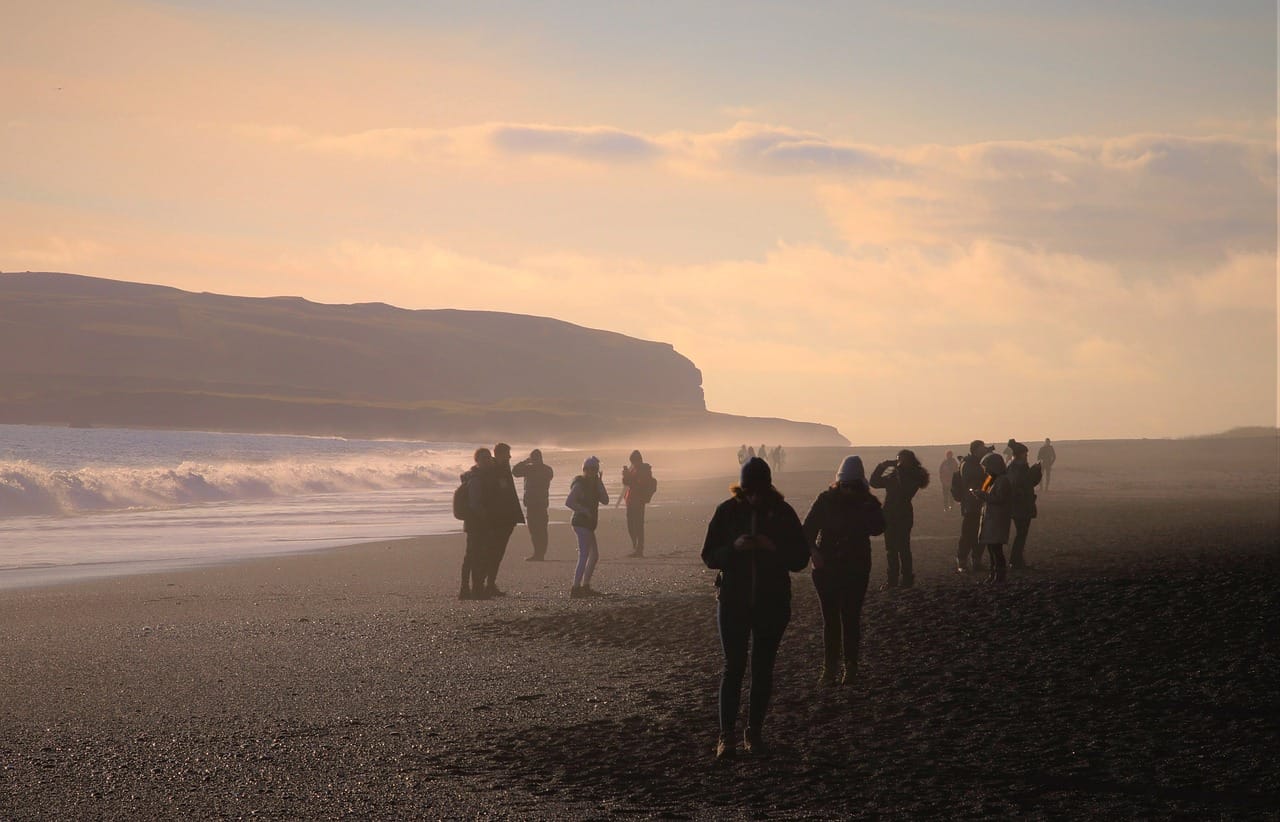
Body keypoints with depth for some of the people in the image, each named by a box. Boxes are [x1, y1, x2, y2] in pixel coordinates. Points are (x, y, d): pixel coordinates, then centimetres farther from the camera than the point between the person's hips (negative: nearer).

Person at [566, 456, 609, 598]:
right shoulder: (579, 484, -11)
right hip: (581, 523, -10)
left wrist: (599, 483, -1)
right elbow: (568, 502, -22)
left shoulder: (593, 484, 15)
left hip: (588, 524, 10)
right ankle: (576, 588, -23)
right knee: (584, 556, -17)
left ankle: (585, 587, 23)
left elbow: (605, 500, 5)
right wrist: (584, 511, -19)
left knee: (594, 556, 16)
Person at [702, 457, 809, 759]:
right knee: (733, 667, -4)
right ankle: (726, 735, -2)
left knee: (763, 669, 6)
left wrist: (773, 548, -18)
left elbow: (800, 559, 0)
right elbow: (709, 556, -1)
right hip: (734, 601, -1)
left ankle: (755, 732, 14)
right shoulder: (728, 511, -2)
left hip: (772, 602, 1)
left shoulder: (783, 513, -1)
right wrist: (734, 547, -19)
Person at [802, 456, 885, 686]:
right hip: (826, 567, 0)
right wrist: (813, 550, -18)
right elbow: (808, 528, -3)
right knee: (830, 619, 3)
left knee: (851, 618, 1)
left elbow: (878, 528, -15)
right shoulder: (826, 500, -2)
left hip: (856, 569, 0)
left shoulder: (868, 502, -1)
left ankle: (850, 666, 10)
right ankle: (830, 667, 8)